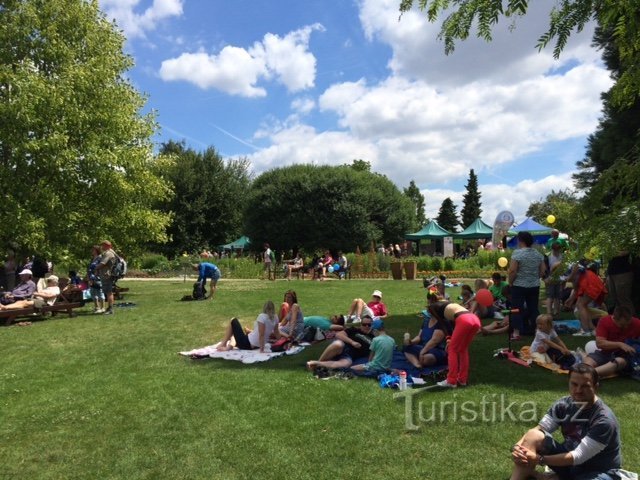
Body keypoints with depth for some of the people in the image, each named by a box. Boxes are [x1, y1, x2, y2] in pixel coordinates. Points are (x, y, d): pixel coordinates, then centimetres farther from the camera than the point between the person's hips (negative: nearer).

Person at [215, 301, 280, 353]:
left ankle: (223, 344, 10)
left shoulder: (262, 317, -20)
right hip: (257, 346, 7)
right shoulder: (275, 318, 0)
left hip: (247, 344, -7)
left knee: (233, 321, 5)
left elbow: (261, 335, -23)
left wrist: (262, 350, -18)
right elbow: (276, 333, 6)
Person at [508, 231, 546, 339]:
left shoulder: (517, 253, -14)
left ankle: (516, 332, -4)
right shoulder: (538, 254, 6)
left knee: (517, 309, -1)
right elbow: (543, 270, 8)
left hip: (519, 286, -5)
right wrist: (535, 278, 17)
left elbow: (512, 271, -18)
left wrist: (510, 282, -6)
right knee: (534, 308, 14)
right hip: (534, 286, 5)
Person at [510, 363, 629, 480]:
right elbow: (538, 430, -12)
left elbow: (578, 457, -28)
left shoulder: (604, 420, -26)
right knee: (533, 436, -19)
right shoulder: (563, 405, -9)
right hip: (569, 461, 5)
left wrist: (539, 459, -33)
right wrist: (517, 447, -32)